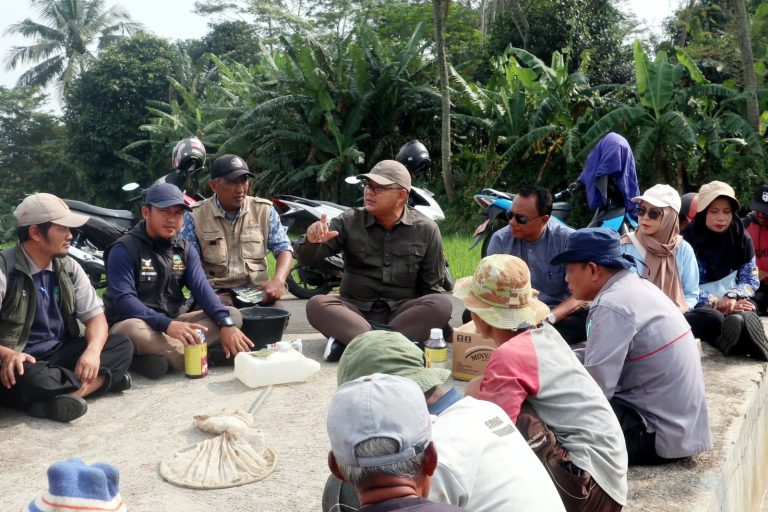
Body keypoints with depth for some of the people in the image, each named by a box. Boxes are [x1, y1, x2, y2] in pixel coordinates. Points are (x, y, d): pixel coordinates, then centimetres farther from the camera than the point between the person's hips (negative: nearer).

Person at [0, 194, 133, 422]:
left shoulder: (69, 268, 5)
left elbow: (95, 316, 3)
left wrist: (93, 350, -19)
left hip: (61, 354, 6)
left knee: (122, 346, -14)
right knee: (27, 379, -39)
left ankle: (62, 397, -30)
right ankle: (103, 379, -18)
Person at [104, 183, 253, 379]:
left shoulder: (184, 249, 9)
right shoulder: (124, 250, -9)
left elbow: (201, 289, -4)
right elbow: (124, 299, -22)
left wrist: (225, 324, -23)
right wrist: (166, 324, -37)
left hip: (174, 322, 6)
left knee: (233, 314, -10)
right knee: (134, 330, -41)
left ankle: (162, 354, -27)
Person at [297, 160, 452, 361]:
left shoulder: (426, 229, 1)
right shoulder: (349, 221, 1)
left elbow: (431, 285, 7)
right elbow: (307, 258, -1)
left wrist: (431, 320, -10)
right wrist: (312, 241, -25)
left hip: (402, 312, 0)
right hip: (355, 309, 0)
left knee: (442, 304, -29)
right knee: (317, 305, -27)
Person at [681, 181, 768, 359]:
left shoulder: (741, 238, 5)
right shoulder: (687, 240, -7)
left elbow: (751, 279, 5)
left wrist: (732, 296, -17)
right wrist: (718, 303, -22)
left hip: (733, 303, 4)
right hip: (698, 307, -3)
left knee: (746, 316, -34)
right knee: (713, 318, -40)